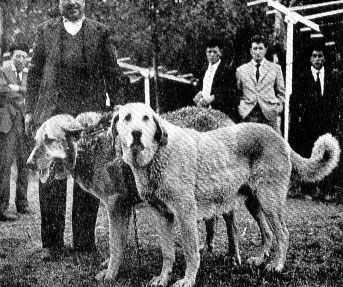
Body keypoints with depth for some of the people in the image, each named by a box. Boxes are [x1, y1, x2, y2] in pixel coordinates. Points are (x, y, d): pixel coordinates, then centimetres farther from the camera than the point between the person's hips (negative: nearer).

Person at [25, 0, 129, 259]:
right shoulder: (46, 31, 12)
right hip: (52, 113, 0)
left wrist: (118, 109, 2)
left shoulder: (100, 33, 9)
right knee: (50, 178, -3)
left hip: (90, 115, 0)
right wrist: (30, 110, 8)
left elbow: (113, 75, 10)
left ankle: (85, 240, 13)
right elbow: (35, 73, 13)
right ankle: (52, 243, 5)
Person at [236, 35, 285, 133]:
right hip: (248, 114, 0)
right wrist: (240, 108, 5)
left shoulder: (275, 68, 13)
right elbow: (237, 93, 17)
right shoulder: (241, 70, 13)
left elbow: (281, 92, 14)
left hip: (269, 114, 0)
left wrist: (278, 108, 3)